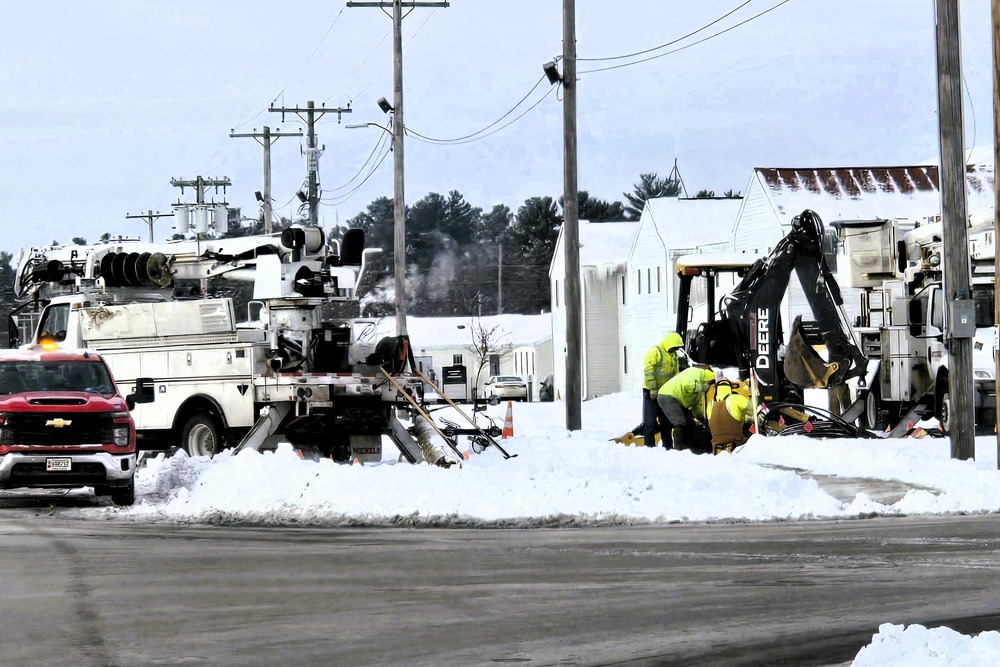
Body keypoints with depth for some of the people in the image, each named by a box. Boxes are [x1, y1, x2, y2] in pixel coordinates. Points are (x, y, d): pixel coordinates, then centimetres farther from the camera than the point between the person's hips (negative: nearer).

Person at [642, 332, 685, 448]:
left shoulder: (673, 355, 13)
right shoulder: (655, 351, -13)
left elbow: (675, 373, 19)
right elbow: (648, 369, -20)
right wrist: (652, 388, -22)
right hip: (651, 391, -8)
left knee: (666, 421, 13)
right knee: (651, 421, -6)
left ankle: (668, 446, 21)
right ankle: (649, 446, -4)